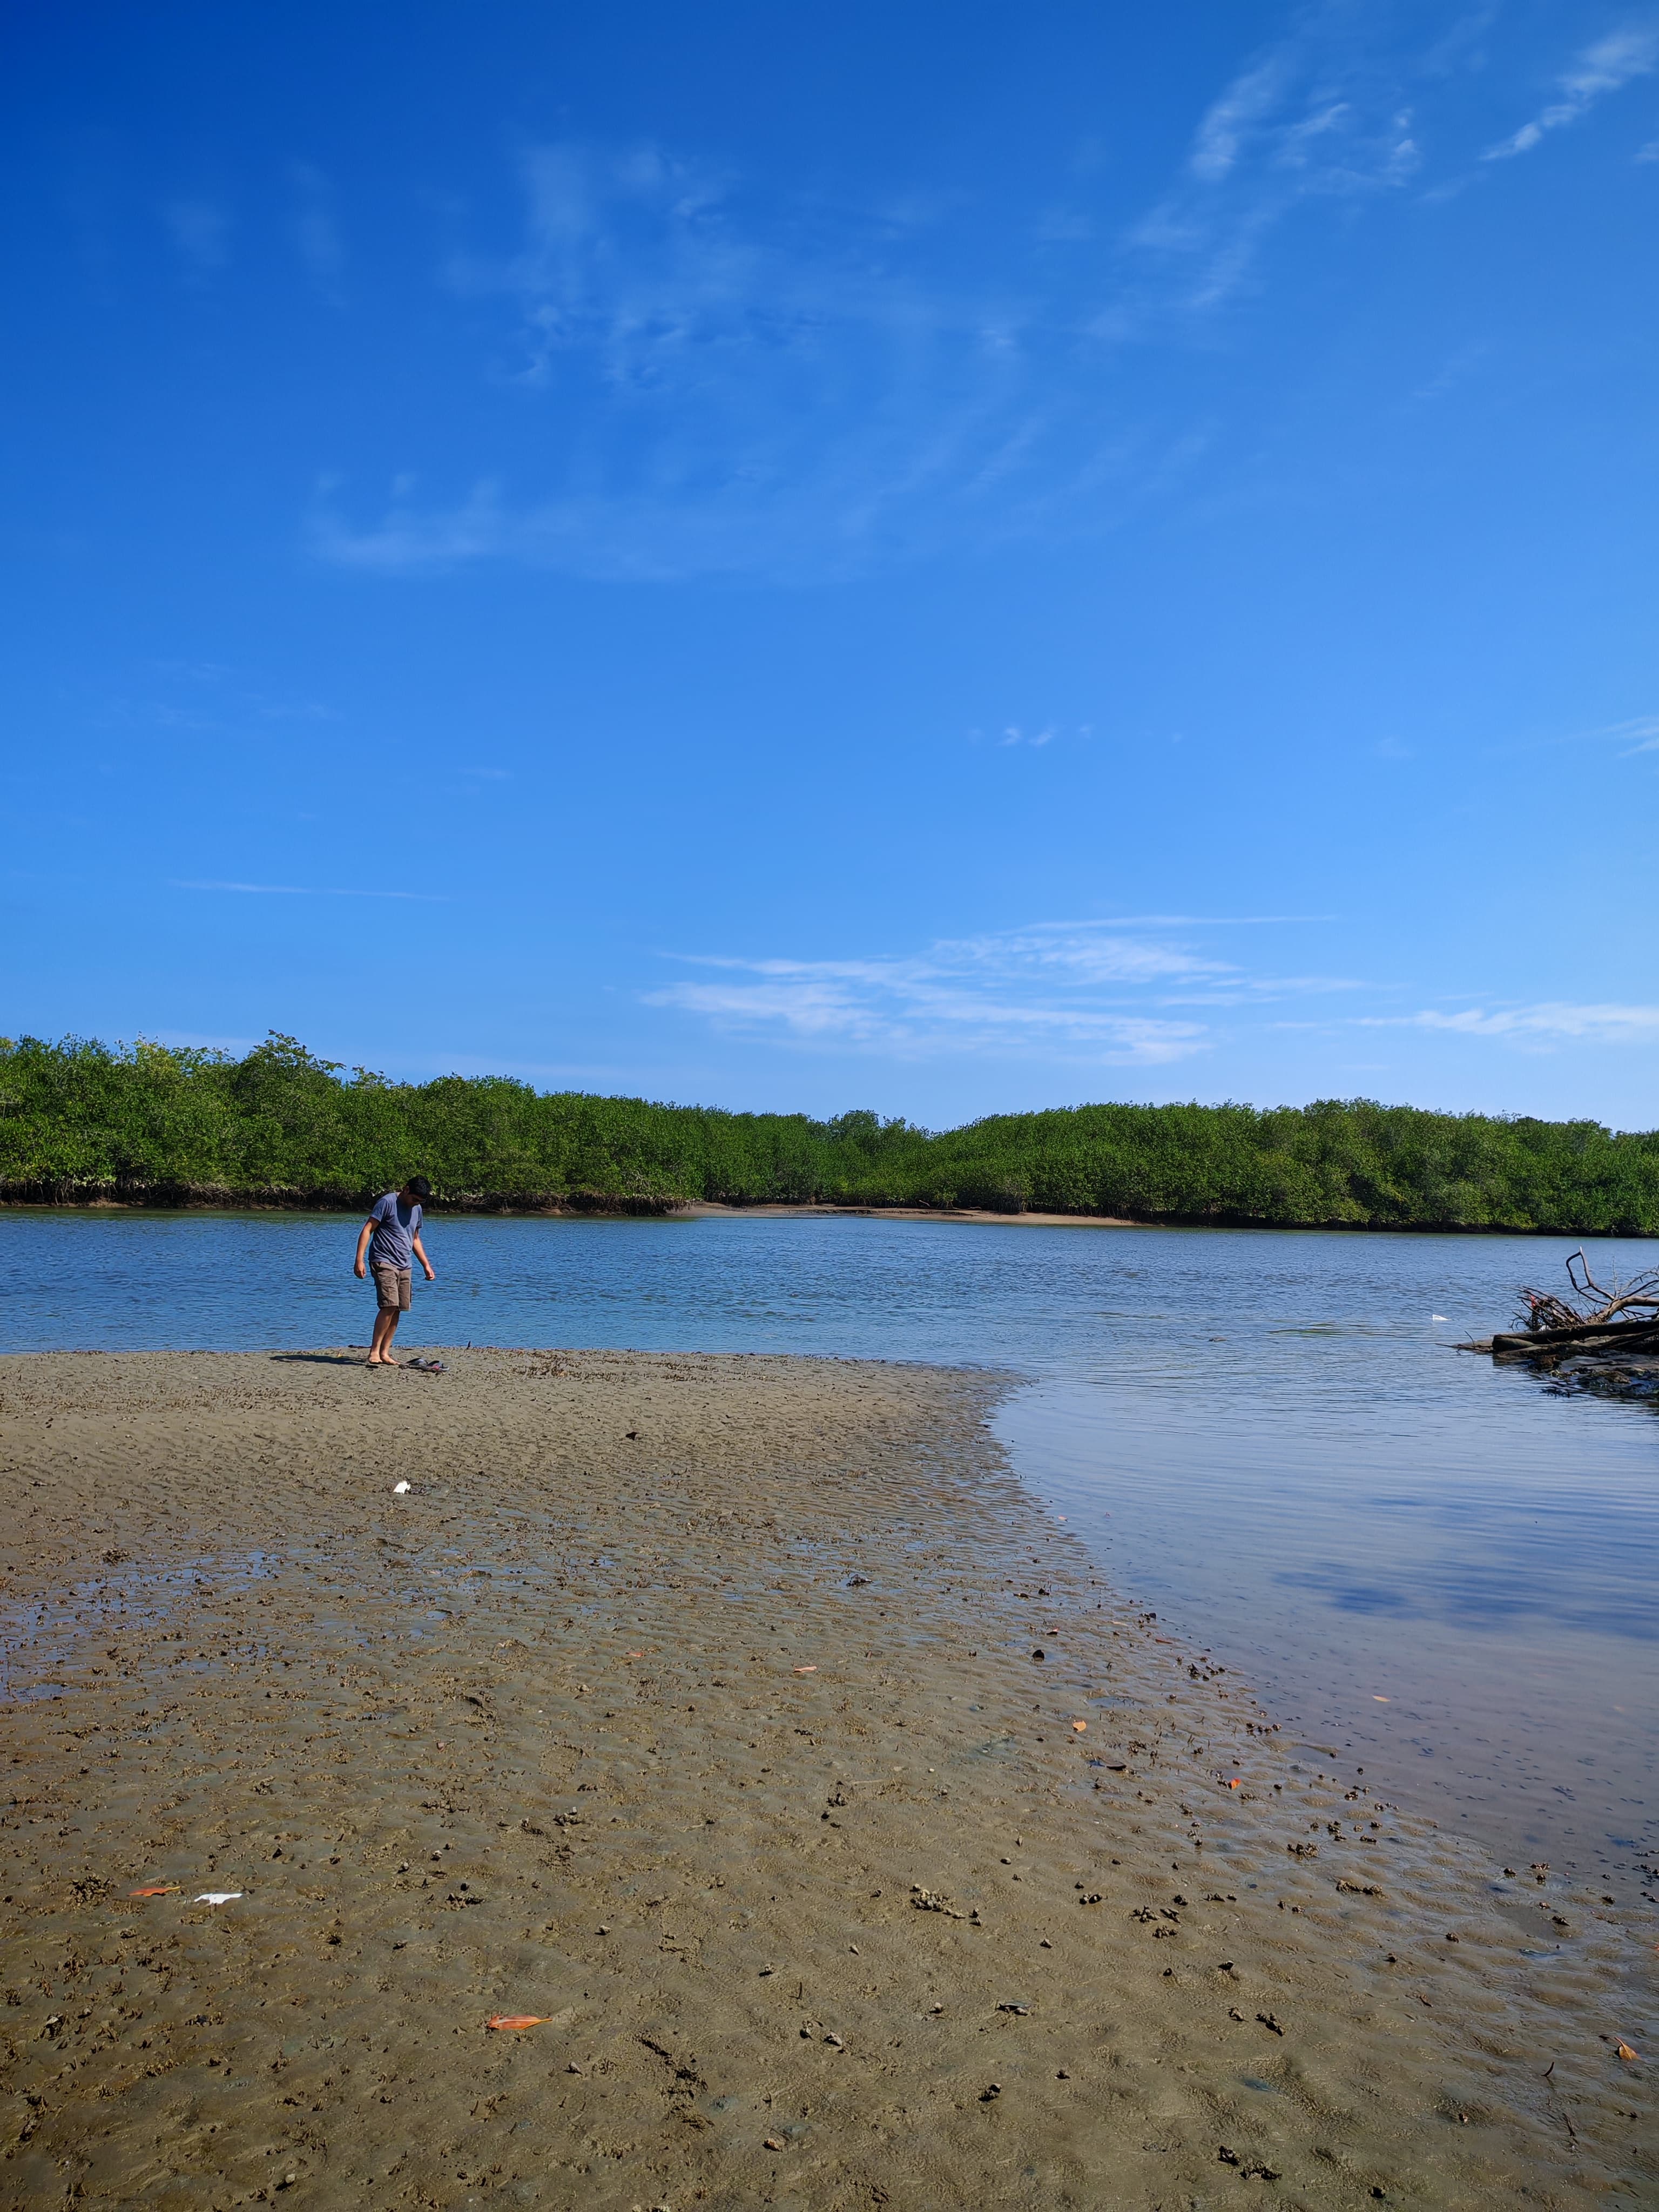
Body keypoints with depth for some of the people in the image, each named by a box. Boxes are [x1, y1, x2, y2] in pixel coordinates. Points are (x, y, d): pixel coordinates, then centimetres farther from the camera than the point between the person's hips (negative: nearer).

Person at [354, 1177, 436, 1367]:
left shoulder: (417, 1210, 14)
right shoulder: (387, 1202, -8)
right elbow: (367, 1230, -11)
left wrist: (426, 1265, 21)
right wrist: (360, 1260, -19)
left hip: (405, 1266, 7)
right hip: (384, 1263, -7)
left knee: (397, 1309, 2)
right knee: (390, 1305, -18)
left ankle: (385, 1352, 7)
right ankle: (374, 1351, -13)